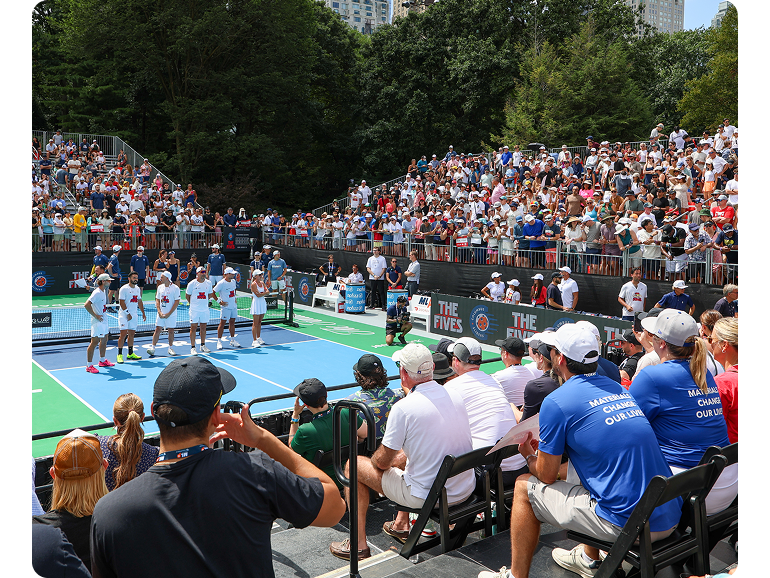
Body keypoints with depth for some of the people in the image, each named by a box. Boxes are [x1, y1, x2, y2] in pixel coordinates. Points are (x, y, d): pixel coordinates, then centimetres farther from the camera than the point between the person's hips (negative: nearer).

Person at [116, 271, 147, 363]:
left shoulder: (137, 289, 13)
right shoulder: (124, 289, -9)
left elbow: (139, 301, 21)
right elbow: (121, 302, -14)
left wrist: (143, 313, 18)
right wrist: (128, 313, -17)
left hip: (134, 315, 7)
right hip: (124, 314, -7)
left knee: (131, 334, 10)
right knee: (123, 333, -11)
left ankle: (130, 354, 18)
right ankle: (119, 355, -6)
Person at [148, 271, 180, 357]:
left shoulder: (175, 288, -8)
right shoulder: (160, 287, 7)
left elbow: (177, 302, -9)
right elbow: (157, 300, 10)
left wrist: (169, 314, -13)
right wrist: (159, 312, -4)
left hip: (171, 314, -3)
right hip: (161, 314, 3)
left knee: (171, 331, 3)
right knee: (157, 330, -1)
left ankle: (170, 348, 17)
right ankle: (152, 347, 3)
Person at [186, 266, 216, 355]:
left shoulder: (208, 283, 3)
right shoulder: (192, 284, -7)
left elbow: (210, 295, 15)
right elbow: (187, 296, 3)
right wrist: (193, 303, 6)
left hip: (205, 309, 4)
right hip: (194, 310, -4)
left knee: (203, 327, 11)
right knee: (193, 328, -1)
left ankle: (203, 346, 23)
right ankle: (192, 347, 5)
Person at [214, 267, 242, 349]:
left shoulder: (233, 281, 7)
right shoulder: (221, 283, -15)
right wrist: (219, 301, -11)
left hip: (233, 306, 7)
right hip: (225, 307, -7)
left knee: (232, 322, 12)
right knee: (222, 323, -2)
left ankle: (232, 341, 20)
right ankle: (219, 341, 4)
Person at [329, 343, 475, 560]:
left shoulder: (403, 408, -21)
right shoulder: (456, 396, -2)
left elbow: (382, 461, -10)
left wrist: (376, 459, 12)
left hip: (427, 496, -7)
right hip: (466, 489, 7)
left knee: (354, 465, 11)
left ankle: (359, 544, 20)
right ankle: (401, 525, 44)